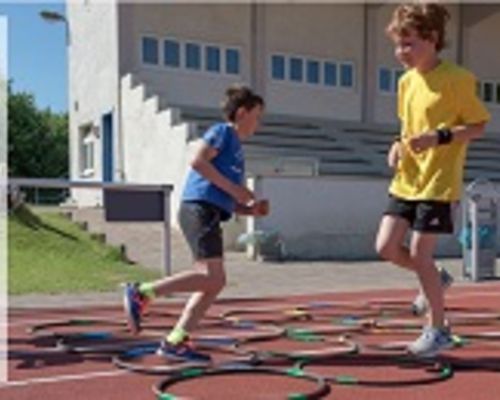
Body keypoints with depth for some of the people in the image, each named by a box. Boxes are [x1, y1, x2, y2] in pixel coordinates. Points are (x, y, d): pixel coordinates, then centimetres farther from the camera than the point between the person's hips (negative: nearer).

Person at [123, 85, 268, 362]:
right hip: (200, 208, -9)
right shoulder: (223, 132, 3)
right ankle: (140, 293, -12)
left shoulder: (236, 148, 29)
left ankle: (175, 342, 3)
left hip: (209, 213, 10)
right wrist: (233, 188, -13)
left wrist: (251, 210, 12)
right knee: (210, 277, -17)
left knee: (216, 283, 4)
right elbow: (198, 161, -14)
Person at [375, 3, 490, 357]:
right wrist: (399, 145, 0)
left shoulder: (456, 79, -11)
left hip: (439, 184, -7)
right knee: (386, 247, 1)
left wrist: (441, 137, -24)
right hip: (407, 180, 7)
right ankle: (435, 279, 30)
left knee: (419, 254, -5)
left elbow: (479, 126, -8)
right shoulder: (406, 82, 9)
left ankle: (438, 329, 15)